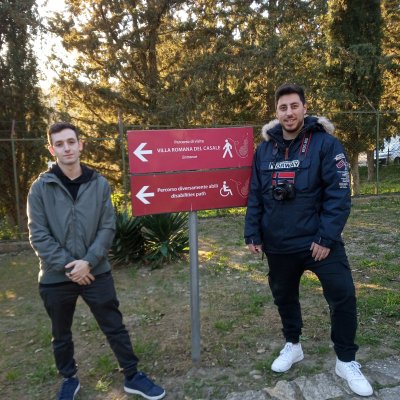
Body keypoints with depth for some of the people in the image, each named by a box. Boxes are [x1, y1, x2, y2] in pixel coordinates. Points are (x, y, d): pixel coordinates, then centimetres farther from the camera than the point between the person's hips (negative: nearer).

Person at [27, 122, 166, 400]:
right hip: (56, 277, 1)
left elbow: (108, 227, -4)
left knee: (115, 328, 9)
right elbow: (38, 235, -8)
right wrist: (67, 265, -15)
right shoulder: (40, 188, -5)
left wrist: (88, 261, -15)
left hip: (96, 272, 0)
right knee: (61, 335, 18)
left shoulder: (99, 183, -2)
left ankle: (133, 377, 27)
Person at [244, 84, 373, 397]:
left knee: (343, 295, -4)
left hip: (318, 239, -3)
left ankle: (346, 361, 19)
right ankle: (293, 345, 42)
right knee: (284, 297, 17)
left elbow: (339, 194, -12)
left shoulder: (325, 143, -7)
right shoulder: (264, 150, 5)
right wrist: (252, 233, 5)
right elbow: (255, 196, 9)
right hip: (278, 244, 4)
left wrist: (326, 236, -17)